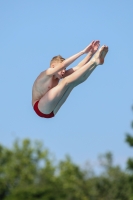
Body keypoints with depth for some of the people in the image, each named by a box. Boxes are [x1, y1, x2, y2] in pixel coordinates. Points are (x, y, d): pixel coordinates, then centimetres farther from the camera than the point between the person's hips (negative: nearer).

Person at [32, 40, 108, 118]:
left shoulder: (58, 77, 12)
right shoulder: (46, 74, -9)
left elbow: (78, 67, 3)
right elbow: (63, 65, -24)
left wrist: (91, 53, -9)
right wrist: (83, 51, -27)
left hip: (51, 111, 8)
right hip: (41, 109, -8)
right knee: (66, 81, -22)